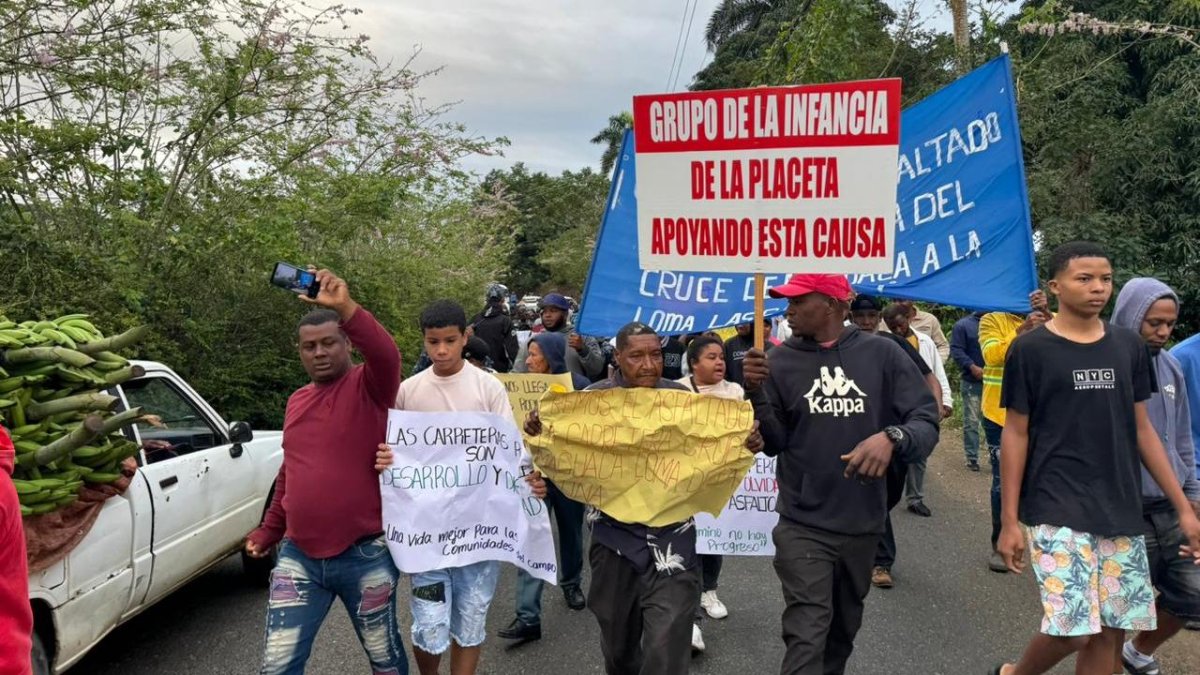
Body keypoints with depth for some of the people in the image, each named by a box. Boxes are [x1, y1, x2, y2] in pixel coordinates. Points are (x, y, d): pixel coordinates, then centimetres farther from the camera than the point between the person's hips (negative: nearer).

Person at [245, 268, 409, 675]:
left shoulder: (368, 387, -8)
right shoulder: (296, 401, 11)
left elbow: (386, 355, -31)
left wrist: (346, 308, -44)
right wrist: (268, 531, 26)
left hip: (366, 555, -5)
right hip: (299, 557, 5)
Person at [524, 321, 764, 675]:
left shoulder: (683, 397, 1)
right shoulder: (592, 398, -1)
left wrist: (745, 445, -12)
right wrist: (540, 433, -18)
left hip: (671, 535, -1)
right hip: (614, 533, 1)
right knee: (618, 640, 18)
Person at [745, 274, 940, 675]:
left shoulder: (881, 354, -5)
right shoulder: (782, 361, -4)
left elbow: (927, 421, -7)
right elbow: (772, 444, -3)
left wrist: (892, 437, -28)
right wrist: (757, 392, -19)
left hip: (863, 524, 2)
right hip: (803, 526, -2)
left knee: (844, 628, 23)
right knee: (806, 636, -8)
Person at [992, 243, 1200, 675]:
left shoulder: (1129, 346, 7)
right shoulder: (1031, 349, -6)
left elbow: (1141, 429, 13)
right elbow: (1016, 435, -4)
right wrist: (1009, 520, -6)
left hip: (1121, 512, 5)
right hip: (1056, 511, -5)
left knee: (1110, 632, 7)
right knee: (1072, 629, -8)